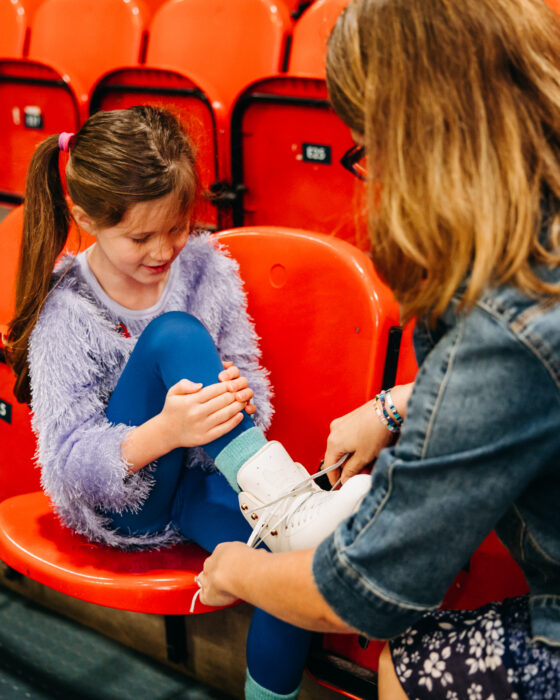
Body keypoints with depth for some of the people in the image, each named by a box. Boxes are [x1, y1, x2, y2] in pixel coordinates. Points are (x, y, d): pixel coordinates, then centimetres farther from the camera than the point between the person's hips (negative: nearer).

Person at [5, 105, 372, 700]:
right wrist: (164, 433, -39)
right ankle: (283, 499, -37)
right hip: (117, 501, -3)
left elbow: (250, 374, 4)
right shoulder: (66, 312, -13)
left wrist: (238, 398, -23)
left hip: (206, 476, 3)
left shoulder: (205, 266, -3)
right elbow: (66, 462, -19)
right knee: (174, 333, -29)